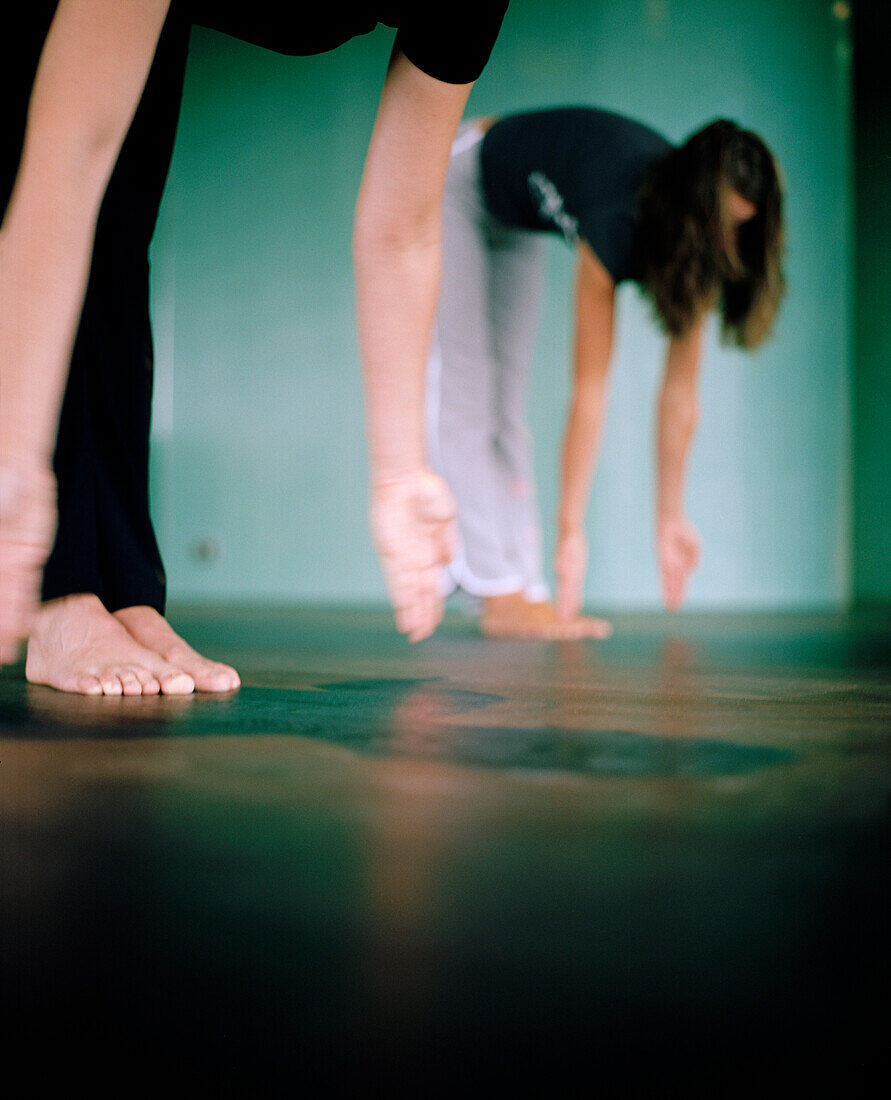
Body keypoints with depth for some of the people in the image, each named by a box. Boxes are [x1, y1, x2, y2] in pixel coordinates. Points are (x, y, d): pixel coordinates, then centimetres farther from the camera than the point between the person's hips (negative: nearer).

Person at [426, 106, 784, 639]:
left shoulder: (692, 243, -20)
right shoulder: (618, 220, -39)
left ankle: (524, 591, -2)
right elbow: (589, 393, -38)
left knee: (507, 408, 1)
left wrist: (672, 518, -14)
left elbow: (680, 392, -17)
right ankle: (501, 595, -16)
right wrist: (571, 529, -34)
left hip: (514, 225, 7)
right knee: (465, 392, -13)